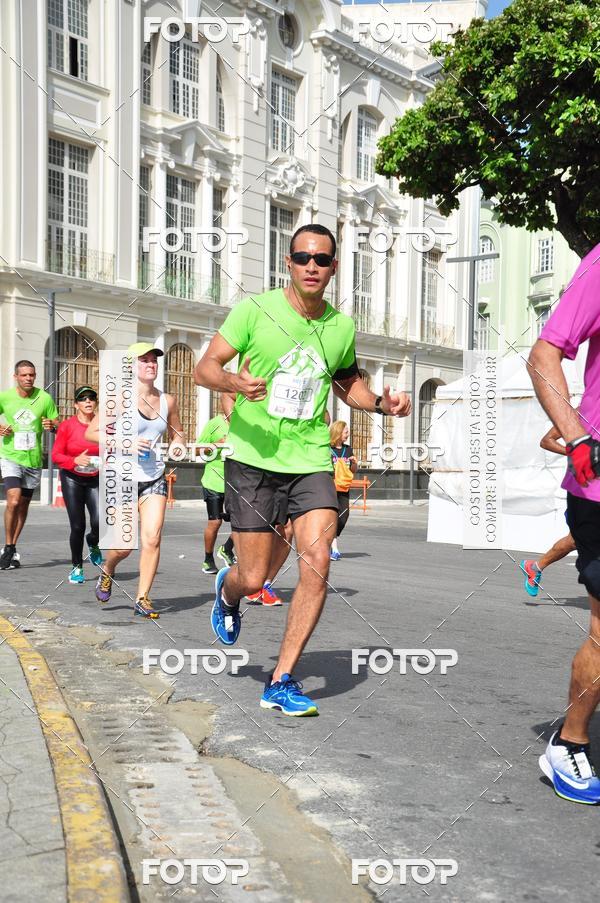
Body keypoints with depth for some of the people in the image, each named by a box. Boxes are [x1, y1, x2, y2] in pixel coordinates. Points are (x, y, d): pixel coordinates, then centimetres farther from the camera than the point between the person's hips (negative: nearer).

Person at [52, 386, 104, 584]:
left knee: (99, 522, -17)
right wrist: (75, 461, -23)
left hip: (96, 480, 1)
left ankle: (93, 544, 20)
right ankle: (76, 567, 18)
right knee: (77, 526, -3)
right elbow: (56, 455, -7)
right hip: (72, 480, -1)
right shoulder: (67, 426, -7)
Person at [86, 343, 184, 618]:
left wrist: (176, 445, -1)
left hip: (155, 478, 3)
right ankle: (107, 571, 33)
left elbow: (177, 432, 22)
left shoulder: (167, 401, 6)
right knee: (124, 546, -2)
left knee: (152, 538, -8)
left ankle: (142, 598, 4)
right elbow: (91, 433, -5)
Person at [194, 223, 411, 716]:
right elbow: (205, 368, -5)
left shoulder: (342, 326, 6)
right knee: (254, 578, 1)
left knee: (317, 564, -14)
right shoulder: (255, 309, -6)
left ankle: (282, 681, 0)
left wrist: (382, 403, 4)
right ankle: (227, 590, 42)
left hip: (311, 460, 3)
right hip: (253, 458, -3)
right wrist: (235, 382, -27)